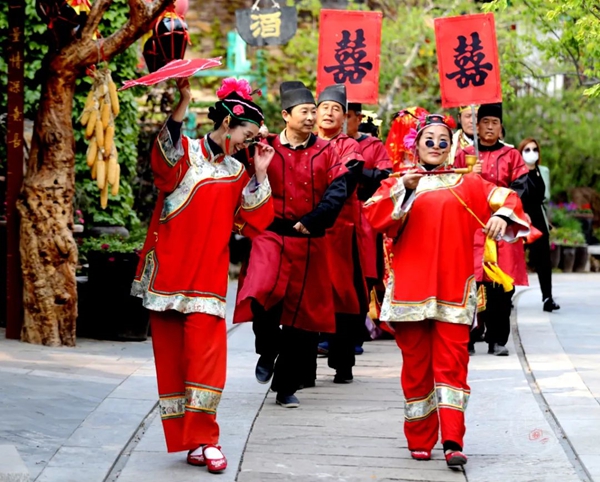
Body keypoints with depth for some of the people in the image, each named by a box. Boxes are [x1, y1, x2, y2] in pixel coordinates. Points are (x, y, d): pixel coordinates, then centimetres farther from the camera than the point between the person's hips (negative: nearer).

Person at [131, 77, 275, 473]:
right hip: (170, 271, -3)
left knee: (206, 354, -8)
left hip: (208, 275, 3)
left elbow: (251, 222, 7)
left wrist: (260, 175, 1)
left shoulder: (237, 173, 14)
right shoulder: (186, 152, 0)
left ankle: (203, 439, -3)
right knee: (172, 355, 1)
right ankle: (191, 439, 10)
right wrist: (183, 102, -39)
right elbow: (166, 158, -26)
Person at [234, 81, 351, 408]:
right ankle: (267, 352, 4)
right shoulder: (266, 148, 4)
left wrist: (311, 222, -14)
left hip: (310, 243, 2)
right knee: (261, 293, -27)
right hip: (272, 236, -2)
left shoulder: (325, 152, 7)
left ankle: (286, 387, 17)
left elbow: (338, 191, -4)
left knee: (302, 311, 4)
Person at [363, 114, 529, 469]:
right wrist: (404, 189, -16)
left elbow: (509, 198, 8)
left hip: (454, 288, 0)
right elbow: (374, 218, -5)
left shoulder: (467, 184, 15)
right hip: (411, 286, 0)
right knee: (416, 364, 4)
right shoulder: (398, 183, 11)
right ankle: (419, 442, 13)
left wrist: (501, 216, -13)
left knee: (452, 362, -9)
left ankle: (453, 442, -14)